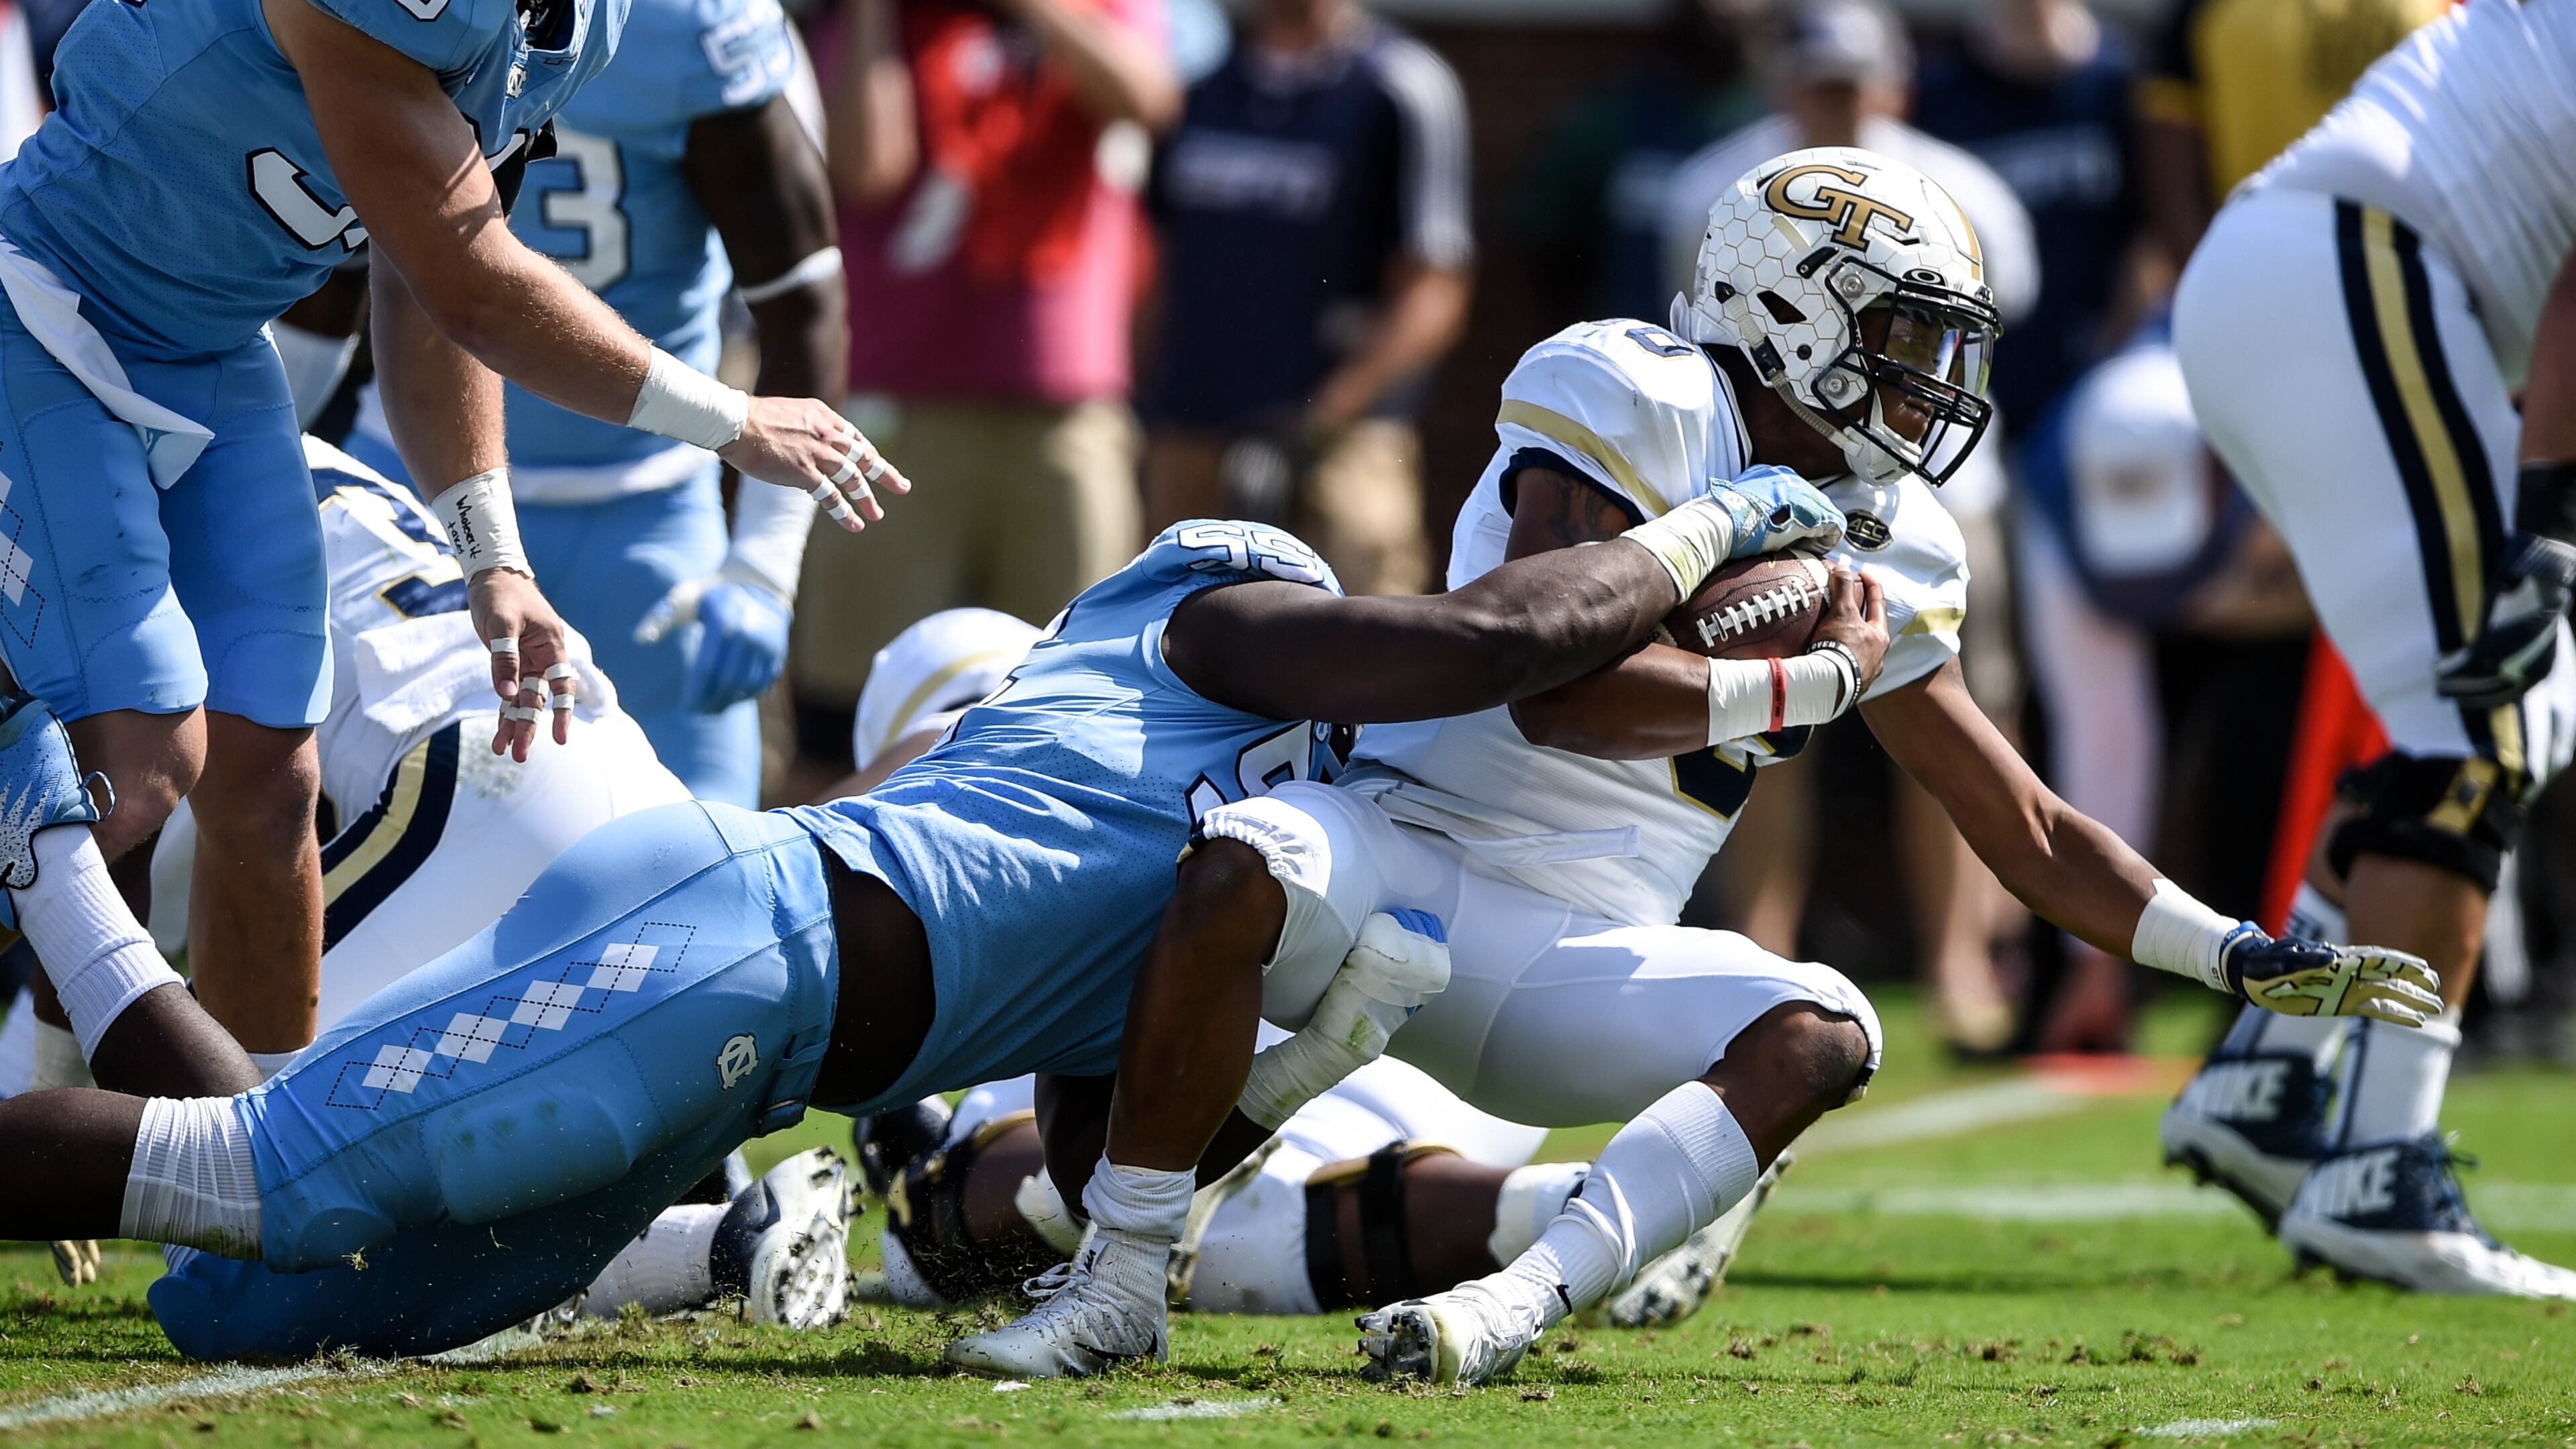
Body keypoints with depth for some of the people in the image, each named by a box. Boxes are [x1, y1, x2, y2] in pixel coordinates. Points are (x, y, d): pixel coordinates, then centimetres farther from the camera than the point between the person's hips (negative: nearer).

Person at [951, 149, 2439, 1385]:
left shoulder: (1886, 551, 10)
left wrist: (2246, 957, 10)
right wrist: (1815, 680, -18)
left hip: (1587, 961, 6)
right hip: (1419, 855, -6)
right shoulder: (1633, 404, -11)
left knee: (1820, 1036, -22)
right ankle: (1115, 1283, -23)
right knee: (1242, 878, -37)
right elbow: (1559, 689, -23)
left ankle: (1521, 1302, -36)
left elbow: (2031, 833, 17)